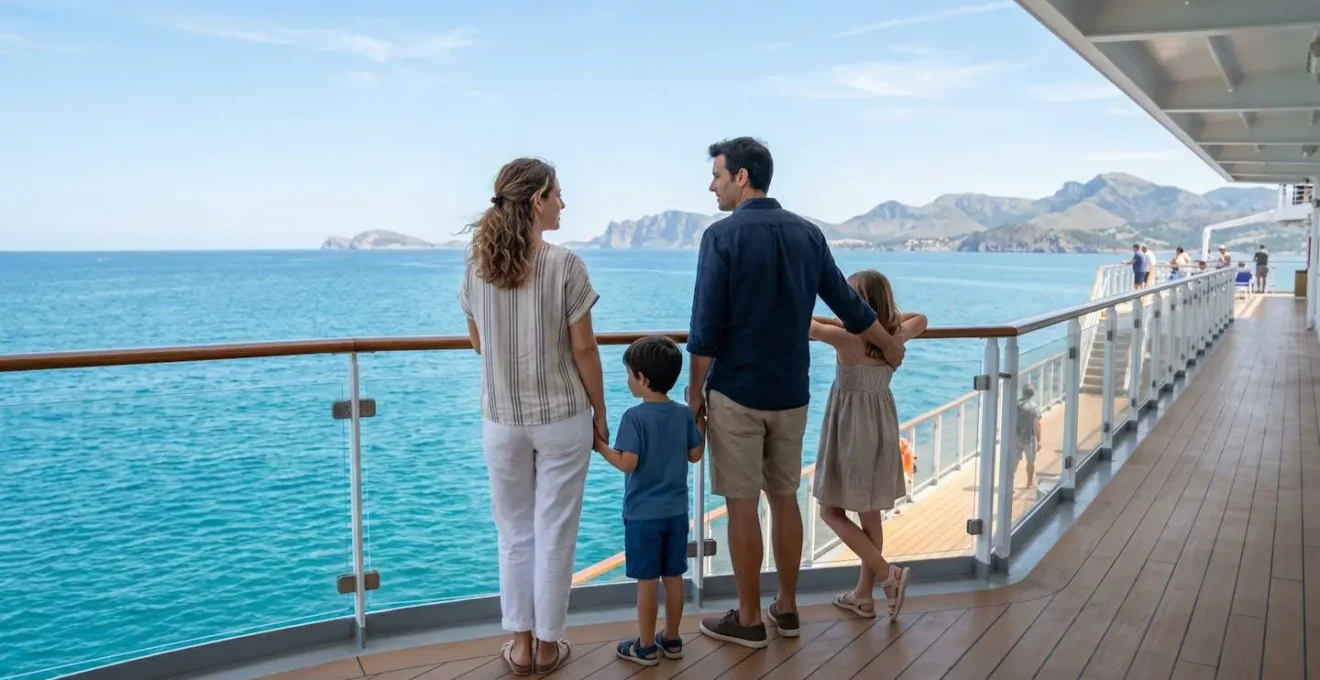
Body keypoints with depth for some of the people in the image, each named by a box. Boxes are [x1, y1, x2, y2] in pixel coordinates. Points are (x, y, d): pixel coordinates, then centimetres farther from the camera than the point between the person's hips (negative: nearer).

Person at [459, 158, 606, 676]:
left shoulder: (476, 265, -2)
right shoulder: (564, 264, -14)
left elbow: (478, 342, 10)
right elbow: (583, 349, -10)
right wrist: (599, 411, 2)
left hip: (501, 420, 3)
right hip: (561, 418, -3)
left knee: (514, 532, 16)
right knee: (553, 533, 10)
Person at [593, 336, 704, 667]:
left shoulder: (635, 416, -17)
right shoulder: (684, 413, -1)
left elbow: (628, 464, -20)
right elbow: (695, 455, 7)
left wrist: (601, 447, -6)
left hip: (643, 514, -5)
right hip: (676, 511, 5)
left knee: (647, 580, 4)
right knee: (674, 576, 14)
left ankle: (646, 647, 14)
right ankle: (671, 640, 25)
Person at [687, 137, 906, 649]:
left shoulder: (723, 235, -12)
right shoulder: (807, 233, 5)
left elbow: (706, 328, -14)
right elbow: (848, 305, 13)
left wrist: (695, 392, -3)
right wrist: (889, 346, 29)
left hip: (736, 393, -6)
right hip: (791, 393, 6)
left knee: (742, 505, 3)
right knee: (785, 498, 15)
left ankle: (749, 620, 14)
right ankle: (786, 609, 26)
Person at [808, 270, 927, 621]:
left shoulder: (847, 339, -18)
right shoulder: (893, 337, -1)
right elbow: (920, 319, 20)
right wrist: (890, 319, 17)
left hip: (851, 432, -7)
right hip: (881, 432, 7)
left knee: (832, 512, 5)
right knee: (870, 514, 13)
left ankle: (889, 573, -4)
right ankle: (864, 595, 21)